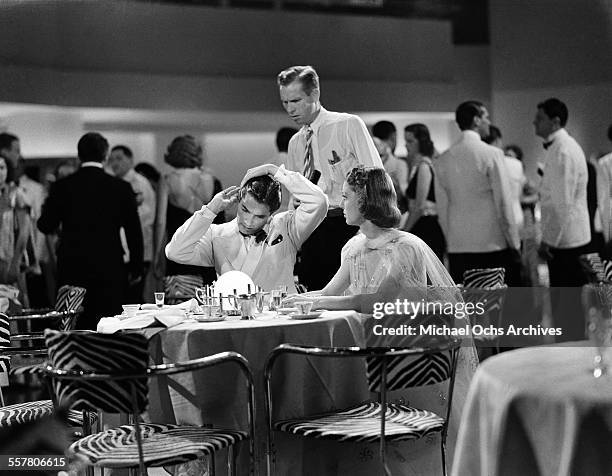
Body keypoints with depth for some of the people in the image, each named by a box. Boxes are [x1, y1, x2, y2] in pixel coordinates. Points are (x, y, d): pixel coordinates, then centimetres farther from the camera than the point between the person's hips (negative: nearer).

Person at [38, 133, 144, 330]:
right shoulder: (121, 187, -2)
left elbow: (46, 226, 3)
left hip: (72, 269, 1)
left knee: (75, 327, 5)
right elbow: (134, 231, 1)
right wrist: (136, 268, 11)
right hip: (110, 269, -1)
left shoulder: (62, 186, -1)